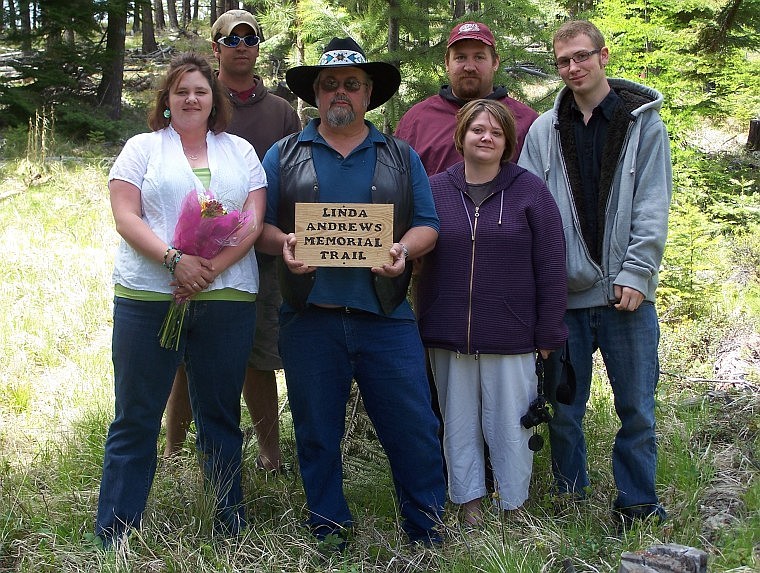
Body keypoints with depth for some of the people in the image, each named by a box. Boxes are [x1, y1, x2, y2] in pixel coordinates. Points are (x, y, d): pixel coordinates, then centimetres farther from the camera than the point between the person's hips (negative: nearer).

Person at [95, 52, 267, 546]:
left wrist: (212, 268, -12)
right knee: (136, 417, 2)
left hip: (227, 298, 2)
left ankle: (233, 522, 20)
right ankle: (114, 536, 10)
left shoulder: (240, 151, 14)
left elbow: (254, 220, 3)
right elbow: (126, 217, -2)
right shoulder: (143, 148, 10)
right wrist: (175, 260, -17)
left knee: (220, 414, 9)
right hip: (148, 298, -1)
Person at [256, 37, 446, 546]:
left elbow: (428, 226, 8)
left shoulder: (402, 157, 12)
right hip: (310, 318, 0)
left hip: (386, 317, 0)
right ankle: (329, 532, 25)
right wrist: (283, 244, -13)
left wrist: (403, 249, -13)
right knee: (317, 434, 9)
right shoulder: (283, 156, 10)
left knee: (414, 429, 0)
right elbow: (258, 224, 8)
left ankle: (427, 532, 17)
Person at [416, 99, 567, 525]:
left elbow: (551, 267, -1)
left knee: (510, 423, 6)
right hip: (448, 336, 2)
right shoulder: (434, 190, 5)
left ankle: (514, 505, 22)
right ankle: (469, 501, 26)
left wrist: (549, 333, -3)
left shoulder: (530, 190, 0)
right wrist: (423, 323, 2)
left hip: (511, 337, -2)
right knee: (459, 423, 11)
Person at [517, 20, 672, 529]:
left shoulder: (643, 121, 4)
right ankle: (570, 503, 23)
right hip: (564, 293, 2)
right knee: (564, 410, 7)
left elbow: (653, 208, -2)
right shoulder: (544, 130, 8)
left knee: (636, 407, 3)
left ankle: (638, 507, 18)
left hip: (625, 291, -1)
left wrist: (636, 274, -11)